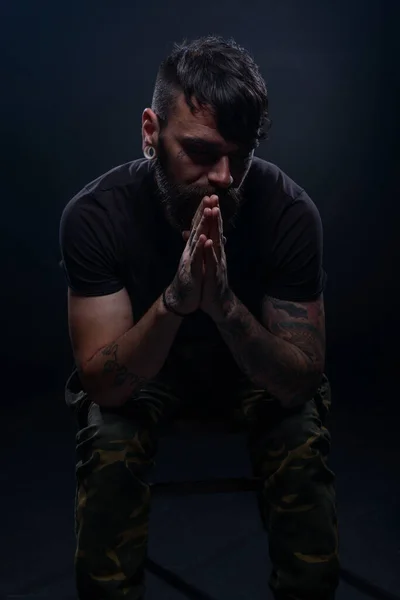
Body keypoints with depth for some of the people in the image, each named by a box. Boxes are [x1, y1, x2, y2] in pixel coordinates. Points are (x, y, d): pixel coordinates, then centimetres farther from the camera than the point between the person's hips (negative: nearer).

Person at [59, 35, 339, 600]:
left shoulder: (291, 210, -27)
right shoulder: (95, 213, -27)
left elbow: (299, 382, -25)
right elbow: (104, 385, -28)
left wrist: (223, 305, -44)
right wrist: (174, 300, -46)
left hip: (256, 368, 1)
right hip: (140, 368, 0)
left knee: (304, 446, -25)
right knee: (110, 447, -28)